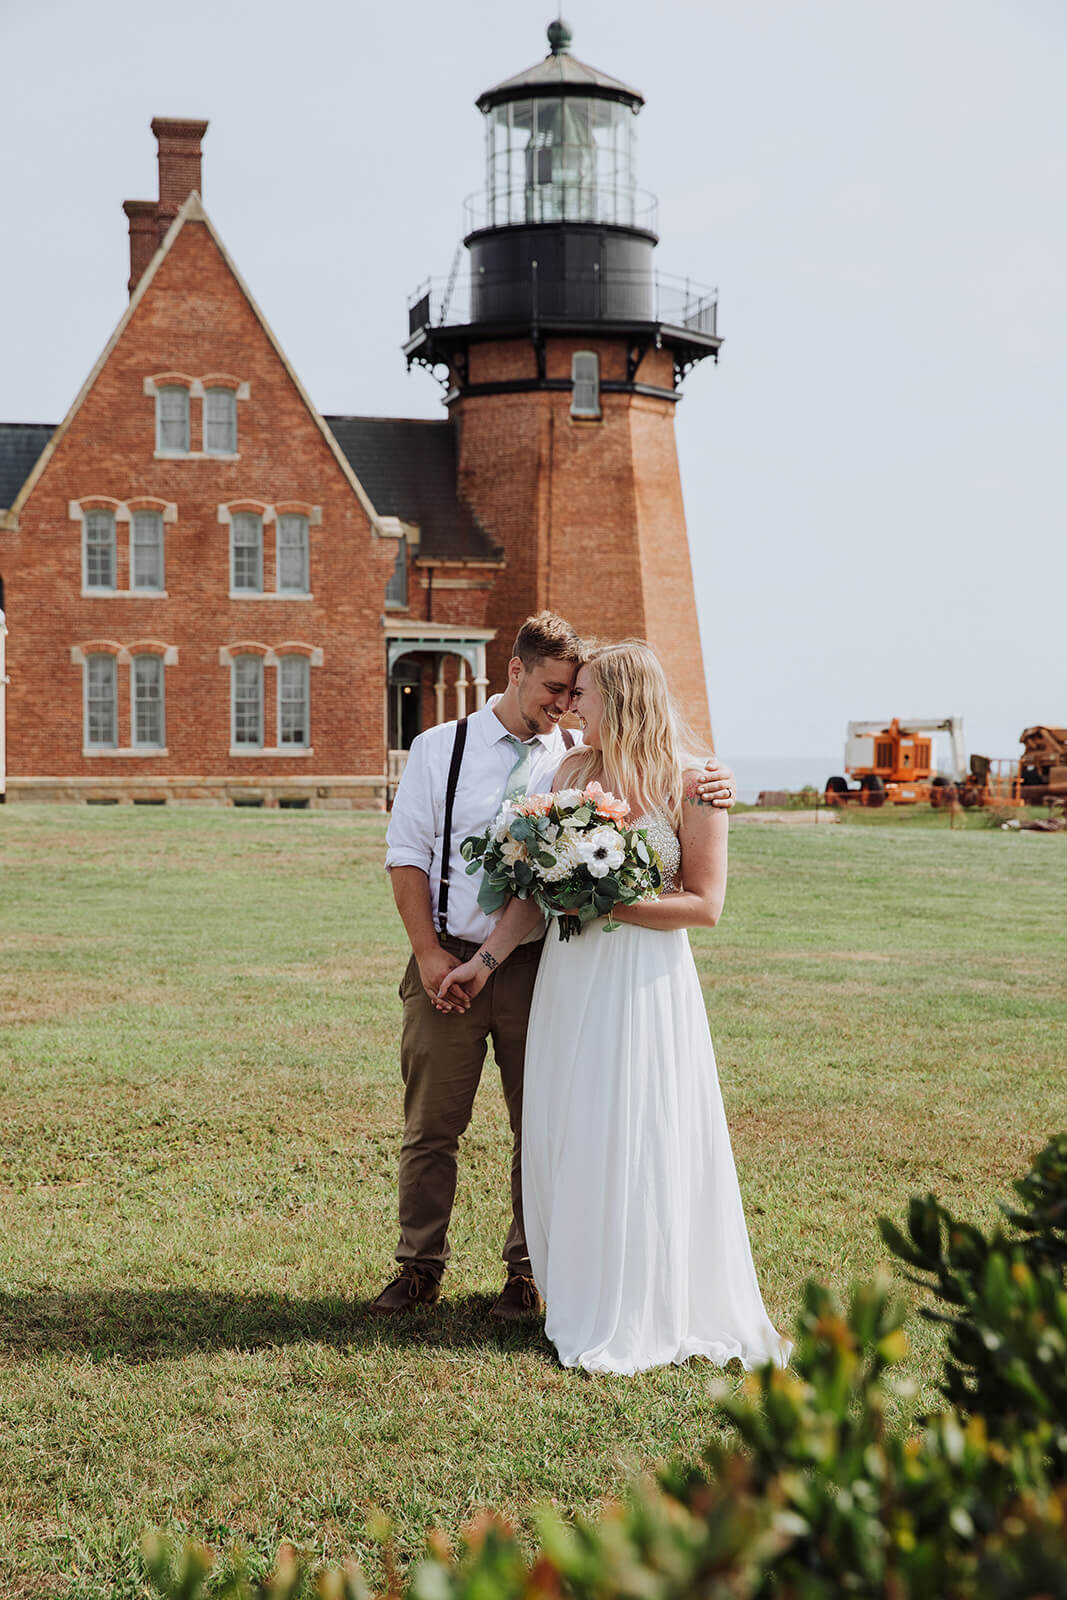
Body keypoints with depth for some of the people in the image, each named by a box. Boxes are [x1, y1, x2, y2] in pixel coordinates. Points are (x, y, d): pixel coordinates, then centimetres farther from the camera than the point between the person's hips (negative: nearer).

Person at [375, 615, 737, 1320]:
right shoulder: (441, 749, 4)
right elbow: (407, 855, 3)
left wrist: (714, 789, -18)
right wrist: (428, 953, -6)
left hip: (539, 964, 1)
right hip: (448, 962, 0)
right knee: (432, 1125, 6)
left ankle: (527, 1269, 21)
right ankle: (421, 1267, 20)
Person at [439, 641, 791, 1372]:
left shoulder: (689, 785, -8)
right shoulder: (573, 771, 8)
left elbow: (705, 903, -10)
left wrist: (610, 904, -16)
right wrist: (486, 958, 3)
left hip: (644, 979, -5)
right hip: (570, 977, 5)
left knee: (636, 1142, -1)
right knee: (563, 1138, 7)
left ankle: (642, 1319, 11)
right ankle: (583, 1303, 20)